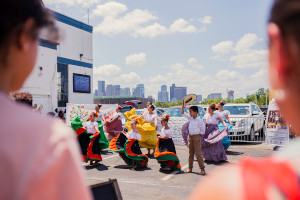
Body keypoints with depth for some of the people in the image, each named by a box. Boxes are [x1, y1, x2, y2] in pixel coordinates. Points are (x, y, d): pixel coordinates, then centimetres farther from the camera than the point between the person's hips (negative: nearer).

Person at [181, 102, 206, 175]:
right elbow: (183, 113, 8)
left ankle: (202, 169, 3)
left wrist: (197, 133, -4)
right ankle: (190, 168, 20)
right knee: (190, 153, 12)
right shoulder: (190, 118, 4)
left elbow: (203, 131, -8)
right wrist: (183, 105, 2)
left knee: (198, 153, -4)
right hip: (190, 136, 6)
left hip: (197, 137, -6)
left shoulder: (199, 120, -13)